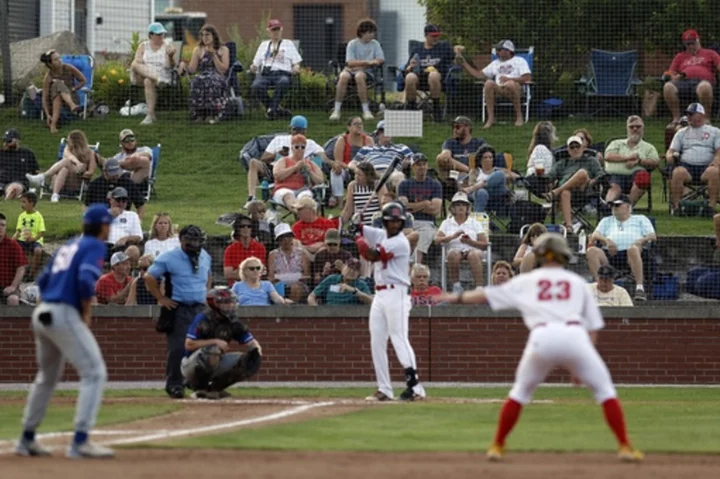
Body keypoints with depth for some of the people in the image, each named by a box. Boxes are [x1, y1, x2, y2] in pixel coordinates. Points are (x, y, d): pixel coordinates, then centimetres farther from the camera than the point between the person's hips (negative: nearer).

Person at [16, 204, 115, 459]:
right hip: (65, 316, -9)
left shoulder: (68, 246, 20)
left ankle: (27, 439, 28)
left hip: (42, 313, 9)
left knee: (47, 377, 23)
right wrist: (86, 314, -8)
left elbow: (43, 280, 22)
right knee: (94, 373, -9)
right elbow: (86, 281, -21)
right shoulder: (95, 246, -4)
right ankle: (80, 442, -19)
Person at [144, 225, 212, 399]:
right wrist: (161, 298, -8)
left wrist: (206, 294, 15)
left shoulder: (205, 257, 10)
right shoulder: (169, 258, -9)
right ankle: (174, 385, -4)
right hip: (178, 310, -6)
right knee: (178, 348, -12)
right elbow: (149, 277, -6)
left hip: (200, 308, 6)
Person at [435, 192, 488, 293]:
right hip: (454, 249, 0)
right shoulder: (447, 223, 19)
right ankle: (456, 285, -34)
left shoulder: (475, 223, 17)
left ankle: (479, 287, -46)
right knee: (453, 254, -38)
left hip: (472, 249, 0)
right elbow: (437, 240, 5)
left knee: (474, 255, -38)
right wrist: (452, 237, -11)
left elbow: (484, 244, 8)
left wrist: (470, 242, -10)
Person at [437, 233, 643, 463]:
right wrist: (581, 366, 21)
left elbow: (488, 295, 30)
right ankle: (625, 447, 0)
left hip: (542, 337, 1)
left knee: (521, 390, 21)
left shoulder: (526, 281, 24)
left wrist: (458, 298, 45)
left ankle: (496, 446, 18)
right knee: (604, 389, 10)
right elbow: (593, 327, 19)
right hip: (574, 335, -1)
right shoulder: (578, 282, 24)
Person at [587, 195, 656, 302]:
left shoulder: (640, 219, 28)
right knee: (592, 251, -30)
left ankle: (640, 287, -48)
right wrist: (606, 240, -4)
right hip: (609, 255, 3)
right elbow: (595, 235, 19)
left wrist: (641, 240, -8)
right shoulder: (607, 221, 35)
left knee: (633, 249, -41)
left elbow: (652, 236, 14)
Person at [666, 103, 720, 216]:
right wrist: (670, 156, -8)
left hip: (706, 167, -1)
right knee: (678, 172, -35)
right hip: (686, 166, 1)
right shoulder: (682, 132, 25)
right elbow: (671, 151, 18)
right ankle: (676, 206, -33)